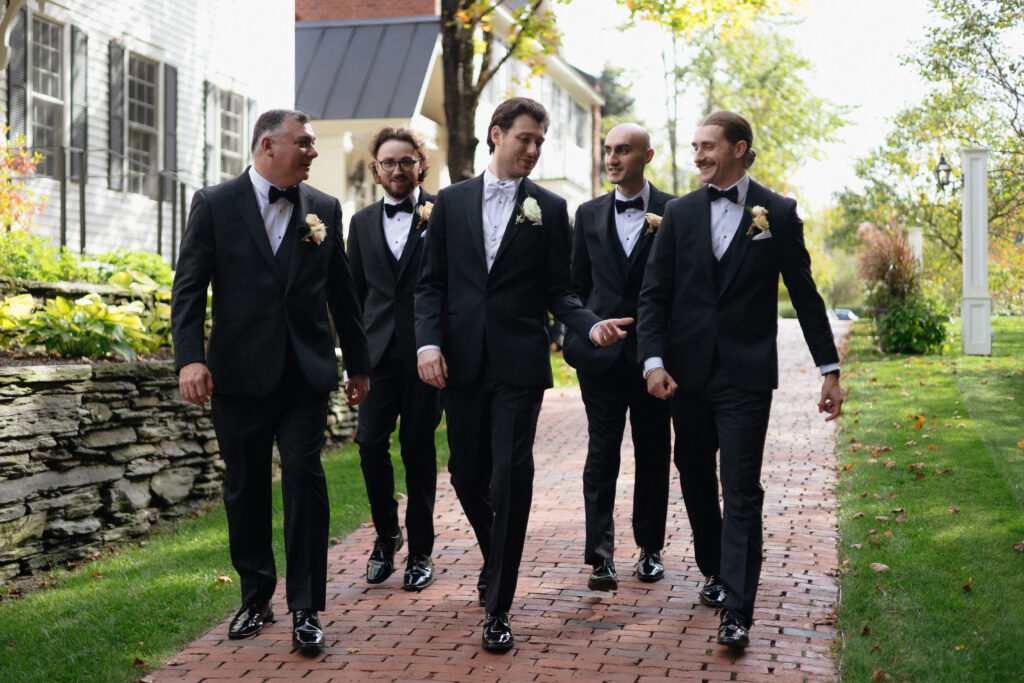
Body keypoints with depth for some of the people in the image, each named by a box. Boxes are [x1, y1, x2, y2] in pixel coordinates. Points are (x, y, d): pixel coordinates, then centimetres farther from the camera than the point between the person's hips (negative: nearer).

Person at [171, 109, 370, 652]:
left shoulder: (324, 209, 8)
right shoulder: (214, 204, 1)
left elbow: (341, 292, 13)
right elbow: (189, 287, -4)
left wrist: (358, 363, 15)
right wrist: (190, 357, -17)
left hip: (305, 373, 1)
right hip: (239, 374, -1)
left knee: (305, 479, -7)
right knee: (246, 488, 9)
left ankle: (306, 609, 2)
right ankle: (256, 598, 25)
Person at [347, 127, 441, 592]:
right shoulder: (362, 222, 13)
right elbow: (355, 291, 15)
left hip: (425, 349, -3)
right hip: (379, 349, 3)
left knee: (418, 448, 3)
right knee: (371, 441, -5)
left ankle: (420, 550, 16)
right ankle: (386, 534, 18)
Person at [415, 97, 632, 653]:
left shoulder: (549, 209, 6)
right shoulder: (451, 201, 9)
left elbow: (557, 291, 6)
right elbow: (431, 282, 8)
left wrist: (591, 325, -13)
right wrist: (428, 342, -6)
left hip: (520, 363, -2)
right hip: (461, 361, 2)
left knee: (511, 476, -7)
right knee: (466, 474, 8)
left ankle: (498, 607, 1)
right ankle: (495, 560, 37)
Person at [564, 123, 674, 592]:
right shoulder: (589, 214, 10)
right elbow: (578, 284, 13)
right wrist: (577, 334, 6)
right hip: (601, 353, 1)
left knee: (654, 452, 8)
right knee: (602, 451, -3)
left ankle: (650, 548, 22)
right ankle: (601, 556, -4)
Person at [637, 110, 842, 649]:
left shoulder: (778, 214, 1)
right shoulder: (680, 213, 7)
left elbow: (805, 295, 4)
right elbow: (654, 293, 4)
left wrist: (829, 368, 2)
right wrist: (653, 359, -10)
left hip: (745, 373, -3)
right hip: (687, 372, 3)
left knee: (741, 491, -7)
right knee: (695, 479, 14)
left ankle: (736, 612, -6)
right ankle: (716, 571, 34)